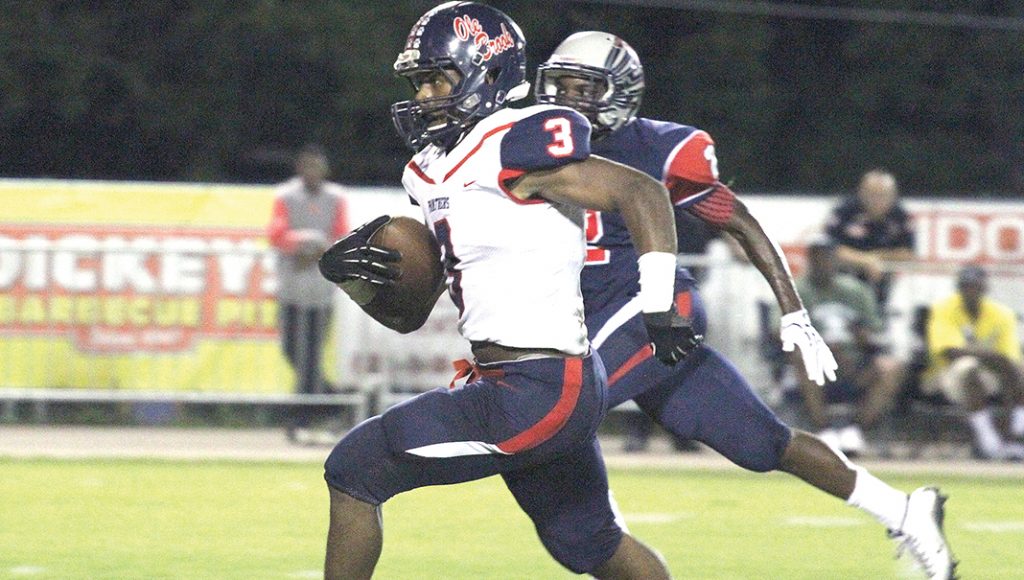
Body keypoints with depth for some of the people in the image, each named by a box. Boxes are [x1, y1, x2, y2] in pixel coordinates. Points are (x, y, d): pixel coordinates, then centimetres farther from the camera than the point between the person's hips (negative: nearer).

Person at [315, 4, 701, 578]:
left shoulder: (512, 149, -14)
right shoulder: (434, 174, 14)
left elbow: (642, 193, -16)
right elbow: (409, 314, 18)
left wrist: (661, 309, -16)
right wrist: (351, 275, -1)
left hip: (535, 394, -10)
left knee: (354, 470, -7)